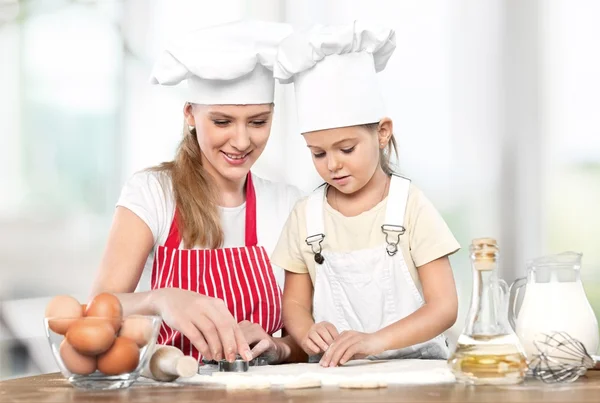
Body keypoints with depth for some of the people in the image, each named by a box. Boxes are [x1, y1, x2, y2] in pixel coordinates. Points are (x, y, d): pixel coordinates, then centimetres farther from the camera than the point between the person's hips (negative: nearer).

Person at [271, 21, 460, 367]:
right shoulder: (306, 215, 8)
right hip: (334, 372, 3)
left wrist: (376, 340, -23)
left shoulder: (410, 206, -2)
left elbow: (445, 307, -7)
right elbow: (295, 302, 13)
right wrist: (307, 332, -11)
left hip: (414, 364, -3)